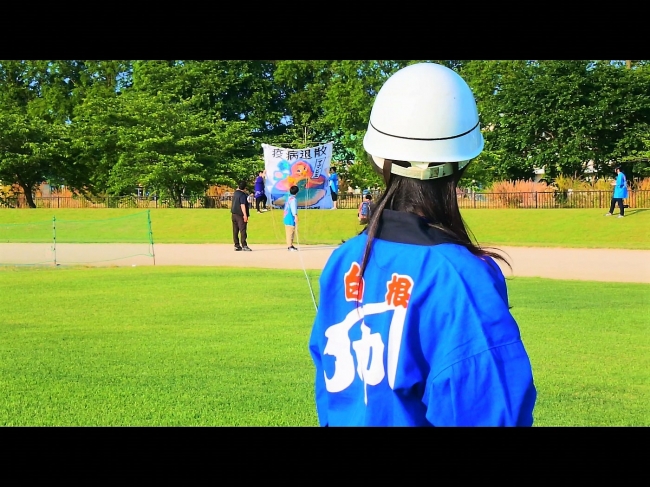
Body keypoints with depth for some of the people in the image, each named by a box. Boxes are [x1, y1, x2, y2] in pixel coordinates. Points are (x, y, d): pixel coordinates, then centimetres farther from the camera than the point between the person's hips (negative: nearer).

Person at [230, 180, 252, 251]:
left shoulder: (235, 193, 10)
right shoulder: (243, 195, -14)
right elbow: (242, 205, -21)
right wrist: (245, 215, -23)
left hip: (234, 214, 8)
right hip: (240, 215, -8)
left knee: (235, 230, 8)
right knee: (243, 230, -9)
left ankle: (236, 245, 11)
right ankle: (244, 245, -14)